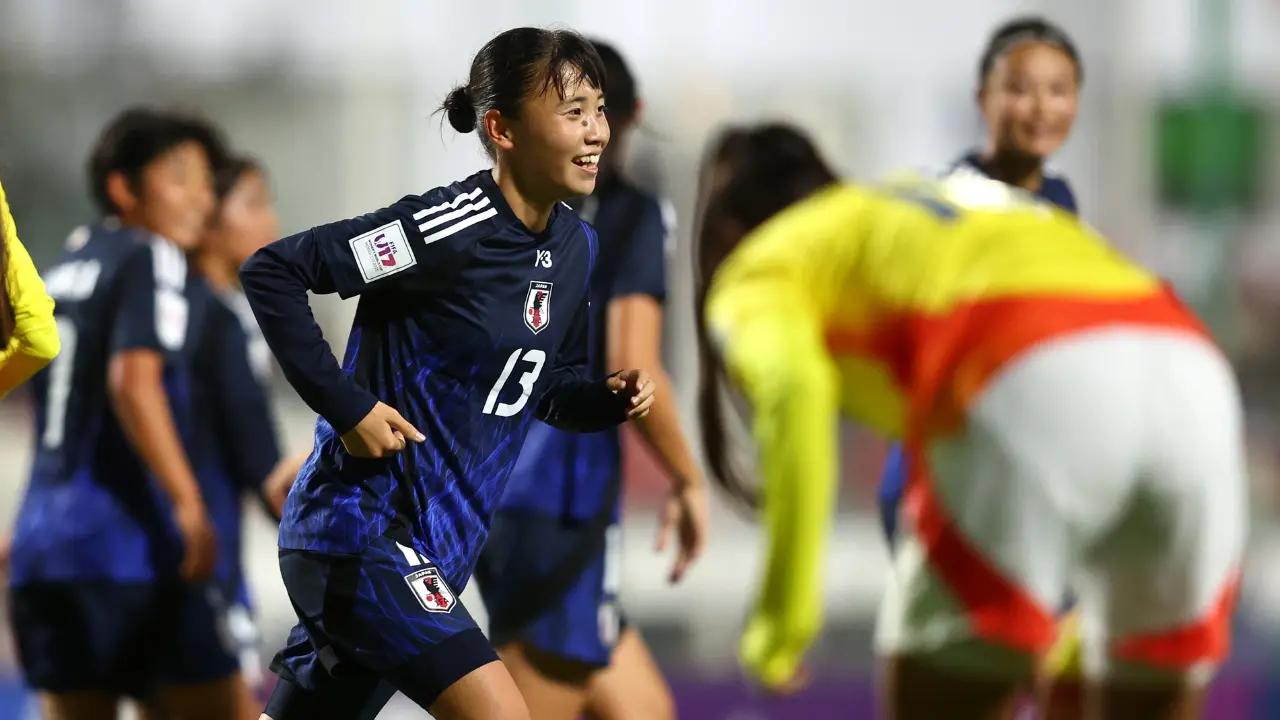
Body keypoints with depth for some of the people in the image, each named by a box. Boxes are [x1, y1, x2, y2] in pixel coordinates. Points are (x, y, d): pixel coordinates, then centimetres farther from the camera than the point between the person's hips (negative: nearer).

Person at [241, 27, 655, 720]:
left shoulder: (575, 246, 7)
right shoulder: (447, 228, -19)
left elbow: (547, 385, 21)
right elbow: (270, 273, -18)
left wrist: (607, 397, -1)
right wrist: (346, 405, -19)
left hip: (436, 544, 9)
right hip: (361, 530, -9)